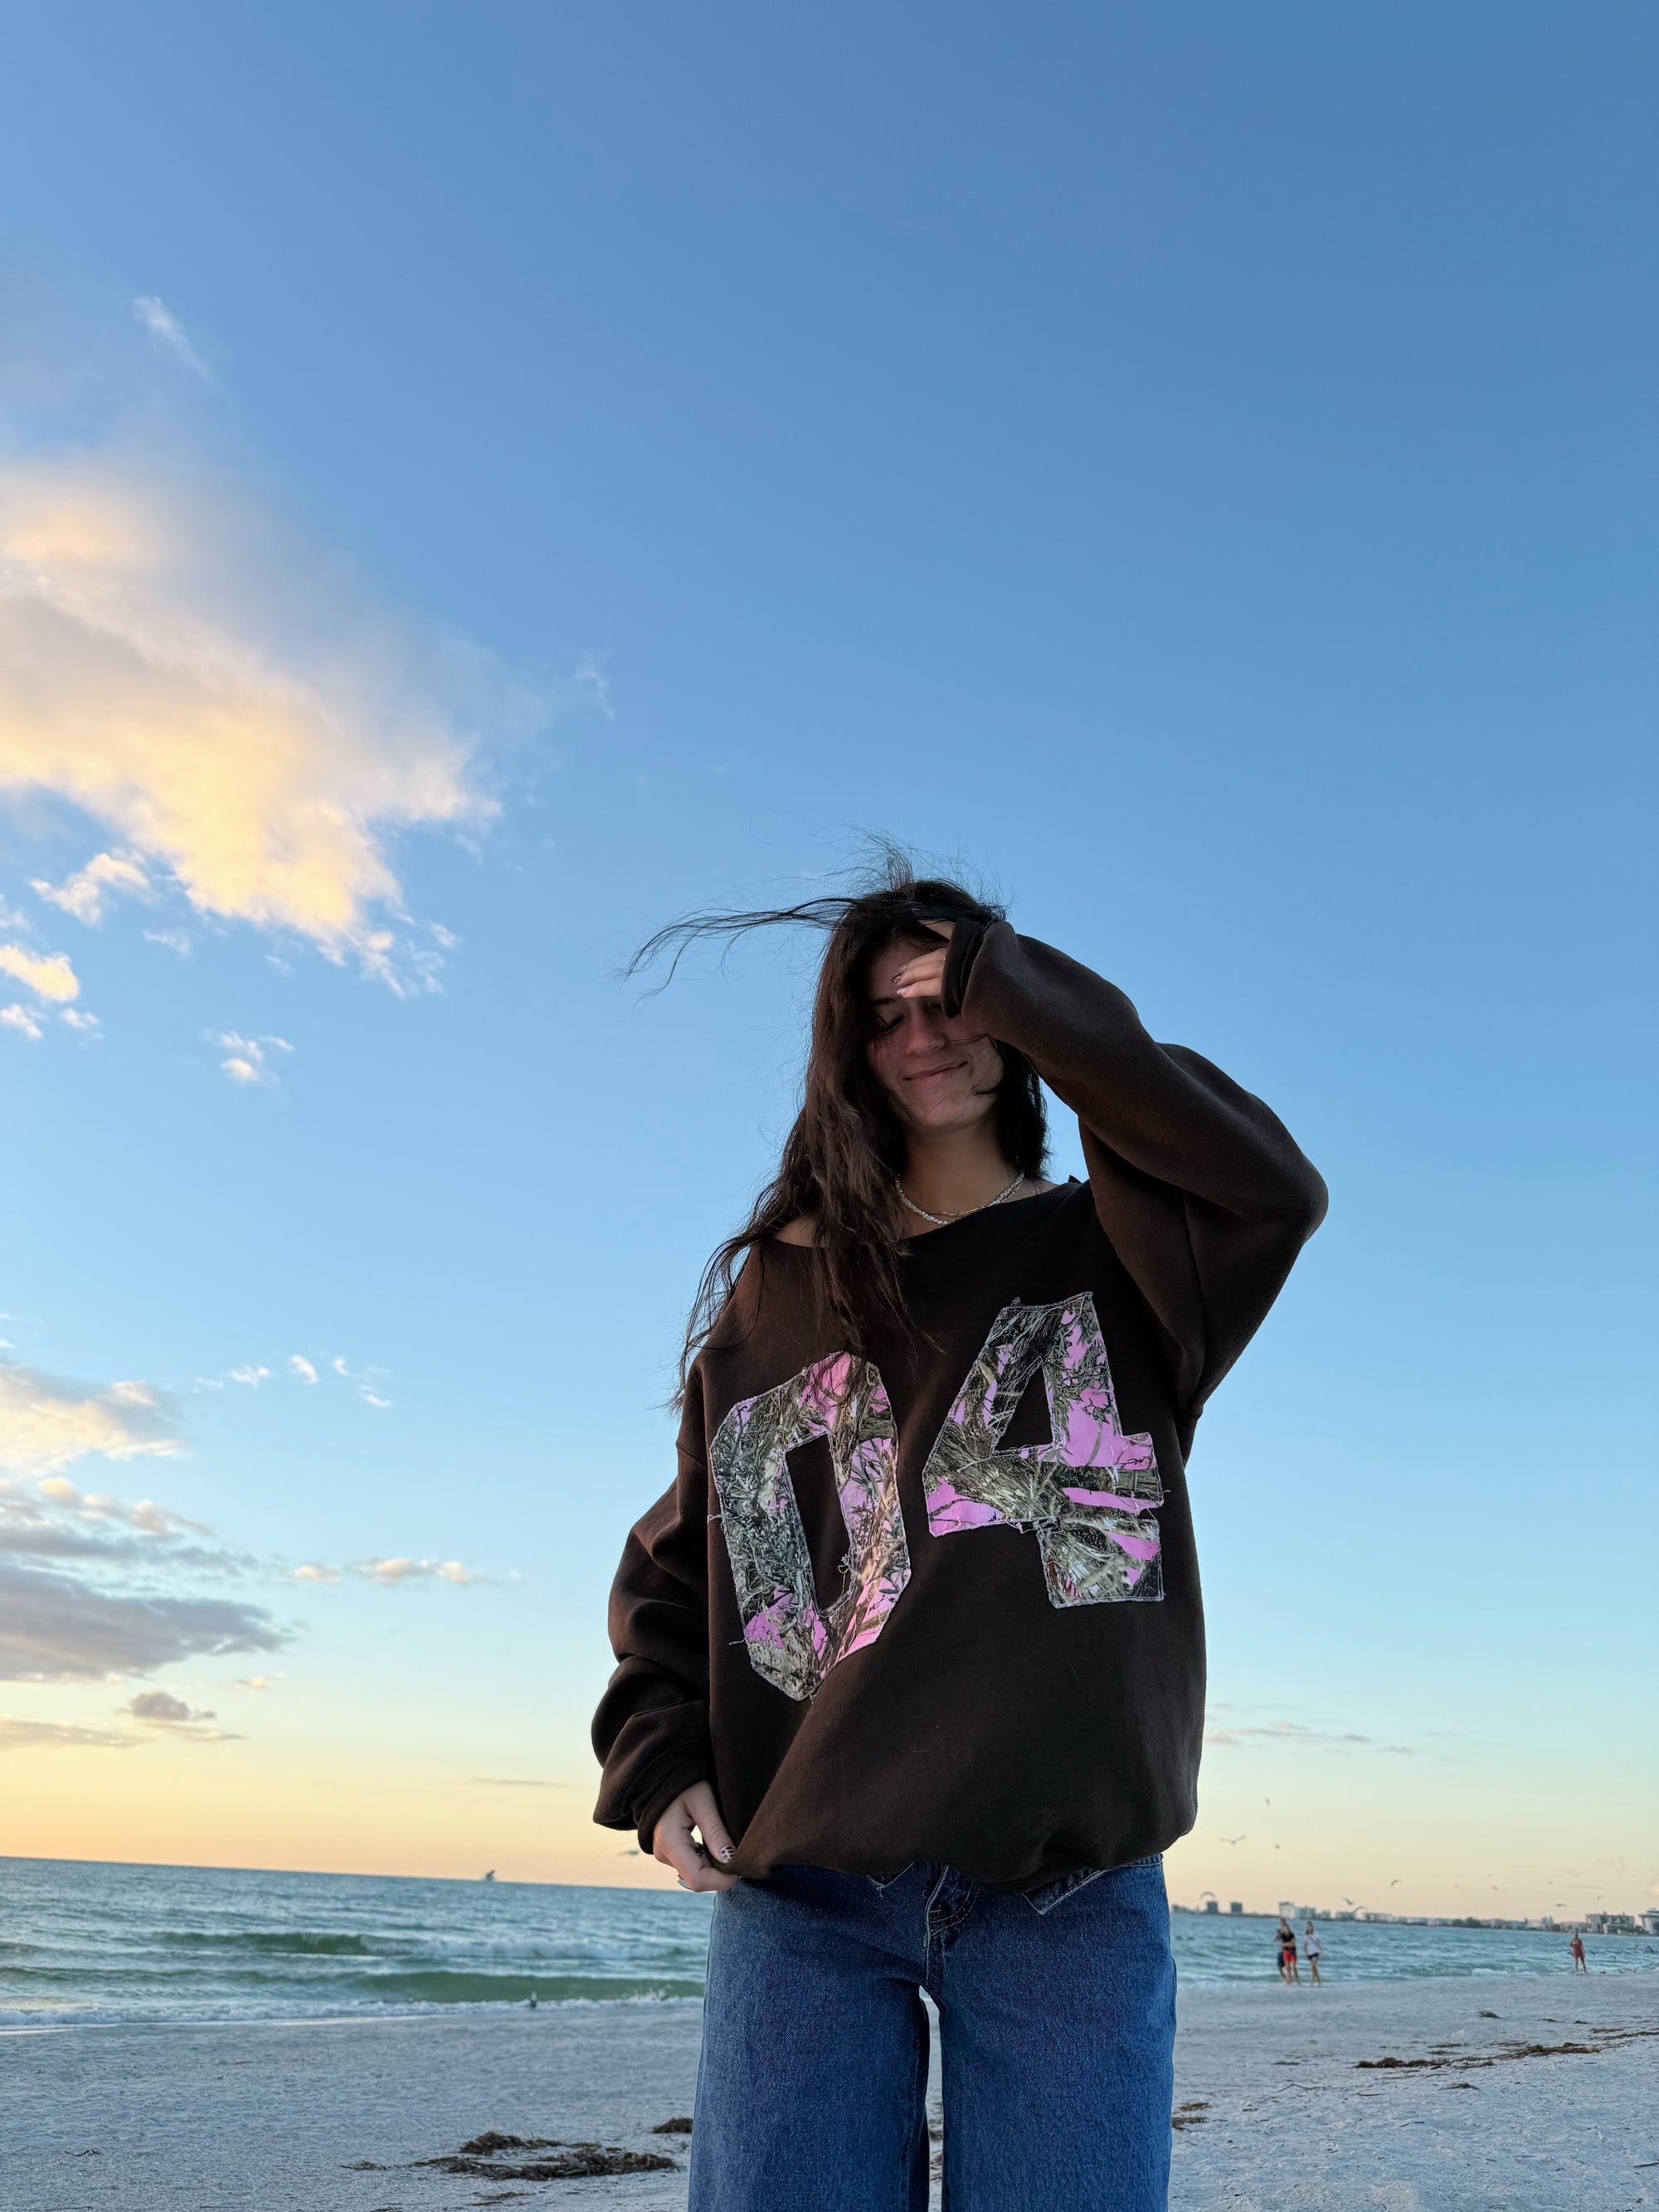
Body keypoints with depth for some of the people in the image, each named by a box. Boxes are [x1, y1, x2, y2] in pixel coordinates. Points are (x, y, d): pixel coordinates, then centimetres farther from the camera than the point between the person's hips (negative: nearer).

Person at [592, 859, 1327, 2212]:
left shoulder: (1107, 1252, 6)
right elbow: (676, 1555, 16)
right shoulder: (777, 1288, 11)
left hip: (1069, 1888, -1)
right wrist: (659, 1762, -1)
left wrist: (1006, 987, -12)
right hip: (802, 1887, 2)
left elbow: (1273, 1191, -16)